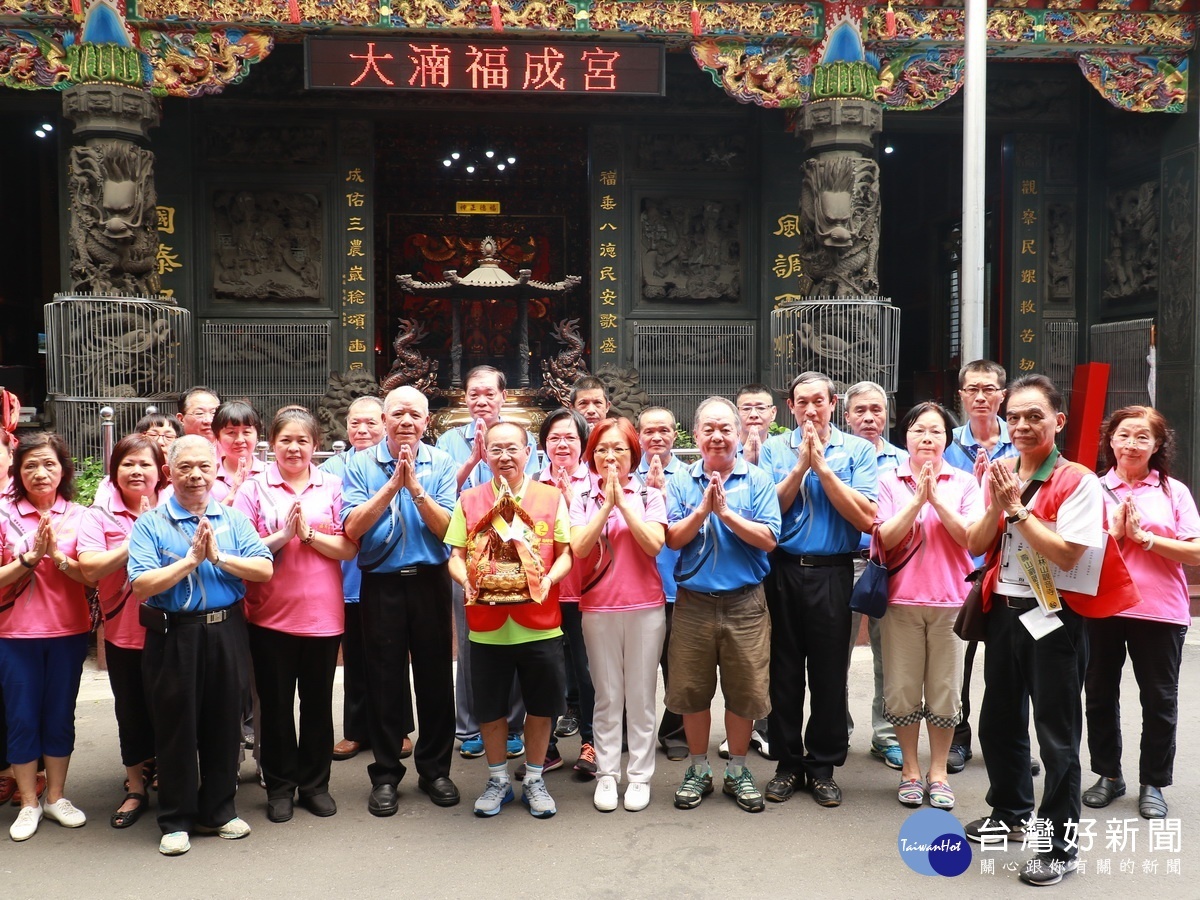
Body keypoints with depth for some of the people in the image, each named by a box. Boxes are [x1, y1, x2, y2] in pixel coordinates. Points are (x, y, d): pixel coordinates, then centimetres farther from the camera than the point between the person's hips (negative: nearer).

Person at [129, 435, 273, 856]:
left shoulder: (234, 519, 6)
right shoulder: (150, 524, -2)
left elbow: (264, 569, -4)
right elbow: (142, 585, -13)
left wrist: (219, 556, -15)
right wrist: (191, 559, -17)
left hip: (226, 632, 3)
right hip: (173, 636, -2)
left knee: (225, 723, 11)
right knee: (175, 727, 6)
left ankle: (219, 810, 27)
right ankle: (176, 820, 20)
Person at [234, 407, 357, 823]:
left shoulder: (332, 486, 3)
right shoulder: (254, 488, 1)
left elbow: (349, 549, -5)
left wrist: (308, 533, -16)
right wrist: (283, 534, -18)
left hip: (322, 613, 1)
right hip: (270, 614, 0)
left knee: (317, 700, 11)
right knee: (275, 702, 9)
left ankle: (315, 782, 26)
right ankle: (280, 786, 24)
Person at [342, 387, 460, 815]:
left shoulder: (440, 463, 1)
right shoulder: (361, 465, 0)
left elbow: (447, 528, -9)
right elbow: (352, 528, -12)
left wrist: (415, 486, -18)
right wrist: (393, 484, -17)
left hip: (430, 581, 1)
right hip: (381, 583, 0)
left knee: (435, 675, 8)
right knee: (384, 680, 7)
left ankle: (435, 768, 24)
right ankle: (385, 774, 21)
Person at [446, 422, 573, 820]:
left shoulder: (551, 497, 1)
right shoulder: (469, 500, 4)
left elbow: (567, 552, 0)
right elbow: (456, 556, 4)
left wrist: (549, 578, -18)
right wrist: (467, 581, -16)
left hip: (539, 623, 0)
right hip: (487, 624, 1)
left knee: (540, 705, 11)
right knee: (490, 707, 12)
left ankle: (534, 779, 30)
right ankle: (497, 780, 31)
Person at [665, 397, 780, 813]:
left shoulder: (758, 481, -1)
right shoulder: (681, 481, 3)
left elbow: (768, 540, -11)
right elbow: (673, 539, -4)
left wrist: (726, 512, -17)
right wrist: (703, 509, -16)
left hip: (745, 604, -1)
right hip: (693, 603, 1)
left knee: (745, 692, 7)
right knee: (691, 691, 9)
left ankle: (737, 771, 27)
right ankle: (698, 770, 28)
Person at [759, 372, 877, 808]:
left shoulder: (858, 450, 2)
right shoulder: (774, 449, 6)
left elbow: (866, 518, -10)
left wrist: (822, 467, -12)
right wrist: (801, 465, -11)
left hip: (832, 573, -1)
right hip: (782, 571, 1)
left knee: (829, 672, 6)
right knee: (784, 671, 8)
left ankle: (823, 765, 21)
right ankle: (788, 762, 21)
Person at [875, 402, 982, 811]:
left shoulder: (964, 483, 4)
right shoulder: (889, 480, 2)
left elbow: (973, 540, -6)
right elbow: (885, 540, -7)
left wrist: (938, 500, -15)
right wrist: (918, 499, -16)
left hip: (949, 598, 0)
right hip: (902, 598, 0)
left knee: (944, 692, 6)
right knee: (903, 690, 6)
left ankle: (938, 772, 21)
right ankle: (910, 770, 21)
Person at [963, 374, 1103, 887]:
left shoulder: (1076, 481, -13)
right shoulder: (999, 475, 6)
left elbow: (1067, 556, -22)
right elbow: (974, 546, 3)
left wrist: (1018, 508, -20)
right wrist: (996, 506, -13)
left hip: (1053, 617, -6)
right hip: (1004, 610, 7)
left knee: (1056, 735, 3)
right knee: (998, 723, 19)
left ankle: (1060, 846, 16)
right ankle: (1011, 811, 40)